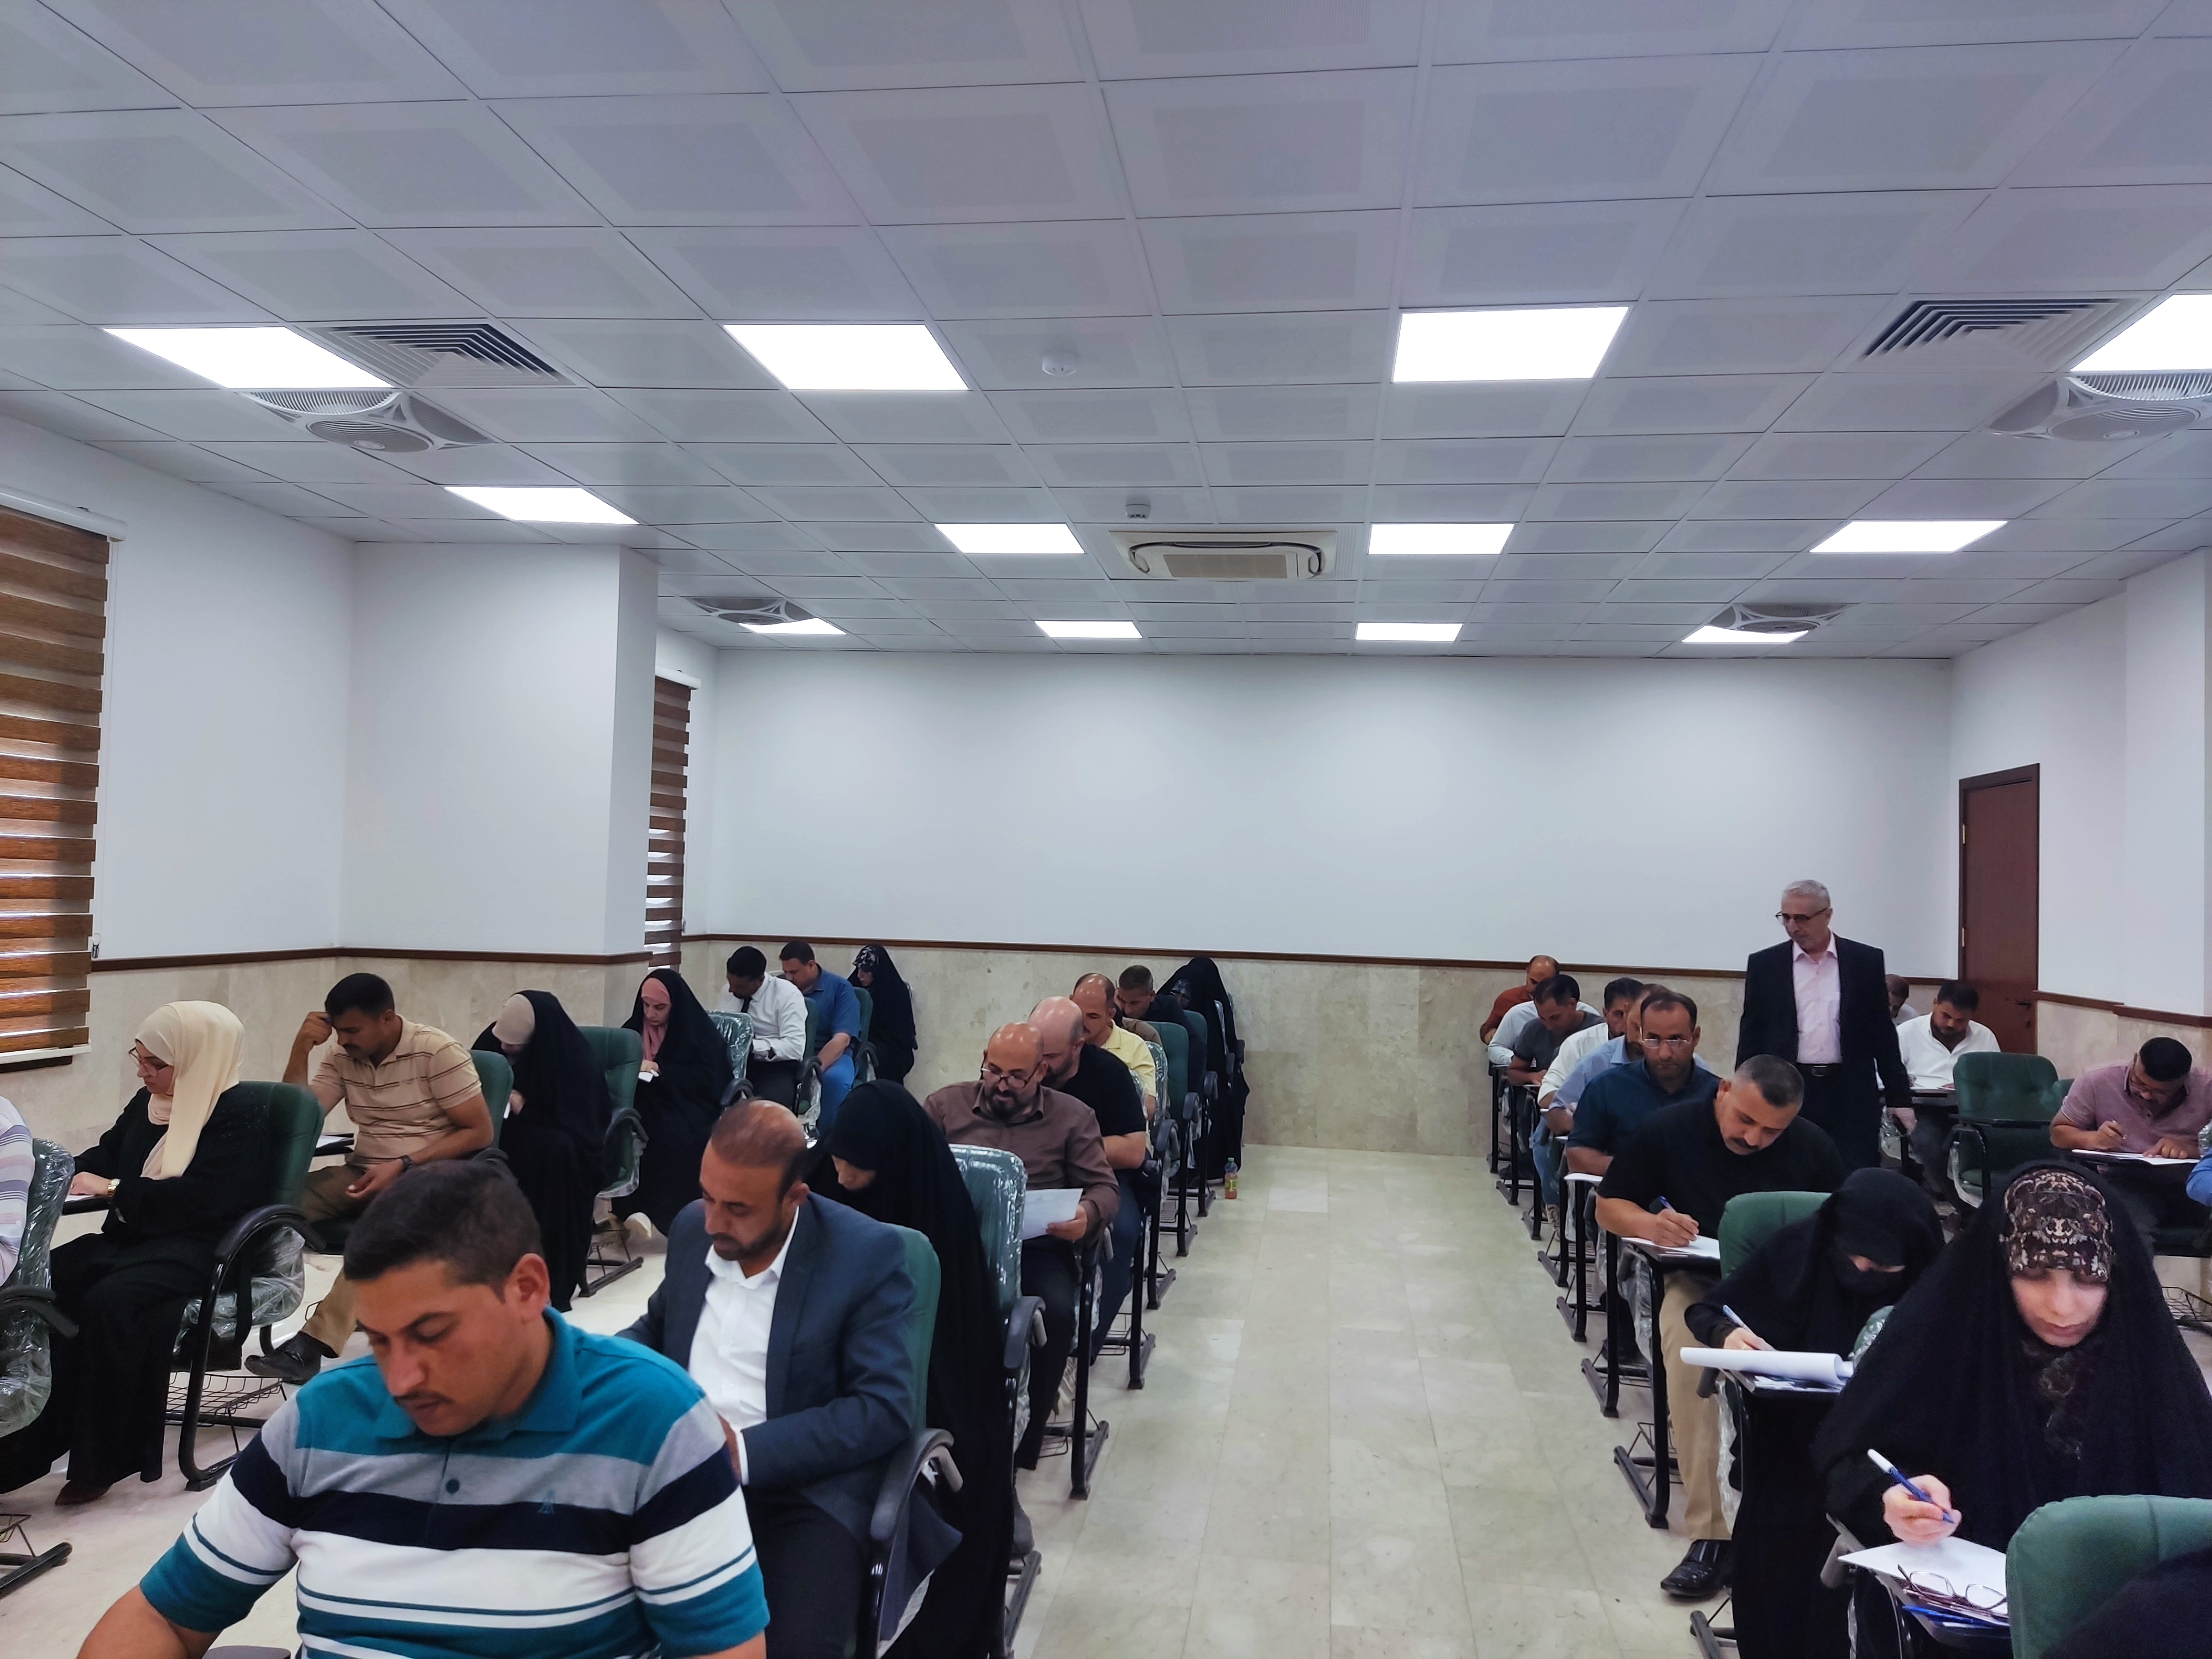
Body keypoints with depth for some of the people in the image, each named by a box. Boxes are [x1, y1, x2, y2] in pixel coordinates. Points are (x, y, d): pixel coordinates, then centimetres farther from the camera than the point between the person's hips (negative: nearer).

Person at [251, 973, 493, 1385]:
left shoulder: (438, 1052, -11)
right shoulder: (342, 1058, 5)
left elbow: (480, 1132, -12)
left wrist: (401, 1166, -21)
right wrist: (301, 1050, -9)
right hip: (362, 1170, 6)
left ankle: (314, 1343, -38)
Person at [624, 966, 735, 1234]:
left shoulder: (698, 1031, -3)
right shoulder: (634, 1028, 11)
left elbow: (709, 1079, -11)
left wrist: (659, 1069, -17)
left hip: (686, 1105, -4)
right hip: (647, 1102, 4)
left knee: (671, 1134, -37)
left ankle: (663, 1213, -31)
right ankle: (626, 1207, -26)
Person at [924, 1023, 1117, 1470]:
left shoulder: (1073, 1117, 13)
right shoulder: (946, 1105, 15)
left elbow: (1105, 1187, 10)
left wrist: (1088, 1214, -13)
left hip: (1035, 1244, 0)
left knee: (1057, 1312, -31)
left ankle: (1022, 1445, -9)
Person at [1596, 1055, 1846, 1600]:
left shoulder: (1813, 1146, 3)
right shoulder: (1669, 1128, -1)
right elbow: (1608, 1206, 6)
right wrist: (1650, 1224, -18)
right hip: (1700, 1281, -1)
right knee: (1687, 1353, -35)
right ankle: (1710, 1533, -28)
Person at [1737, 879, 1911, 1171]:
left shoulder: (1867, 961, 4)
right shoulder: (1764, 964, 4)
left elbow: (1883, 1034, 7)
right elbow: (1752, 1036, 6)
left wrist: (1900, 1097, 5)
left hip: (1852, 1096, 0)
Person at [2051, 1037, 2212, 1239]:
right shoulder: (2096, 1082, -5)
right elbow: (2059, 1132, 4)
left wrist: (2191, 1150, -24)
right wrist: (2093, 1139, -16)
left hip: (2193, 1184, 2)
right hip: (2125, 1182, -2)